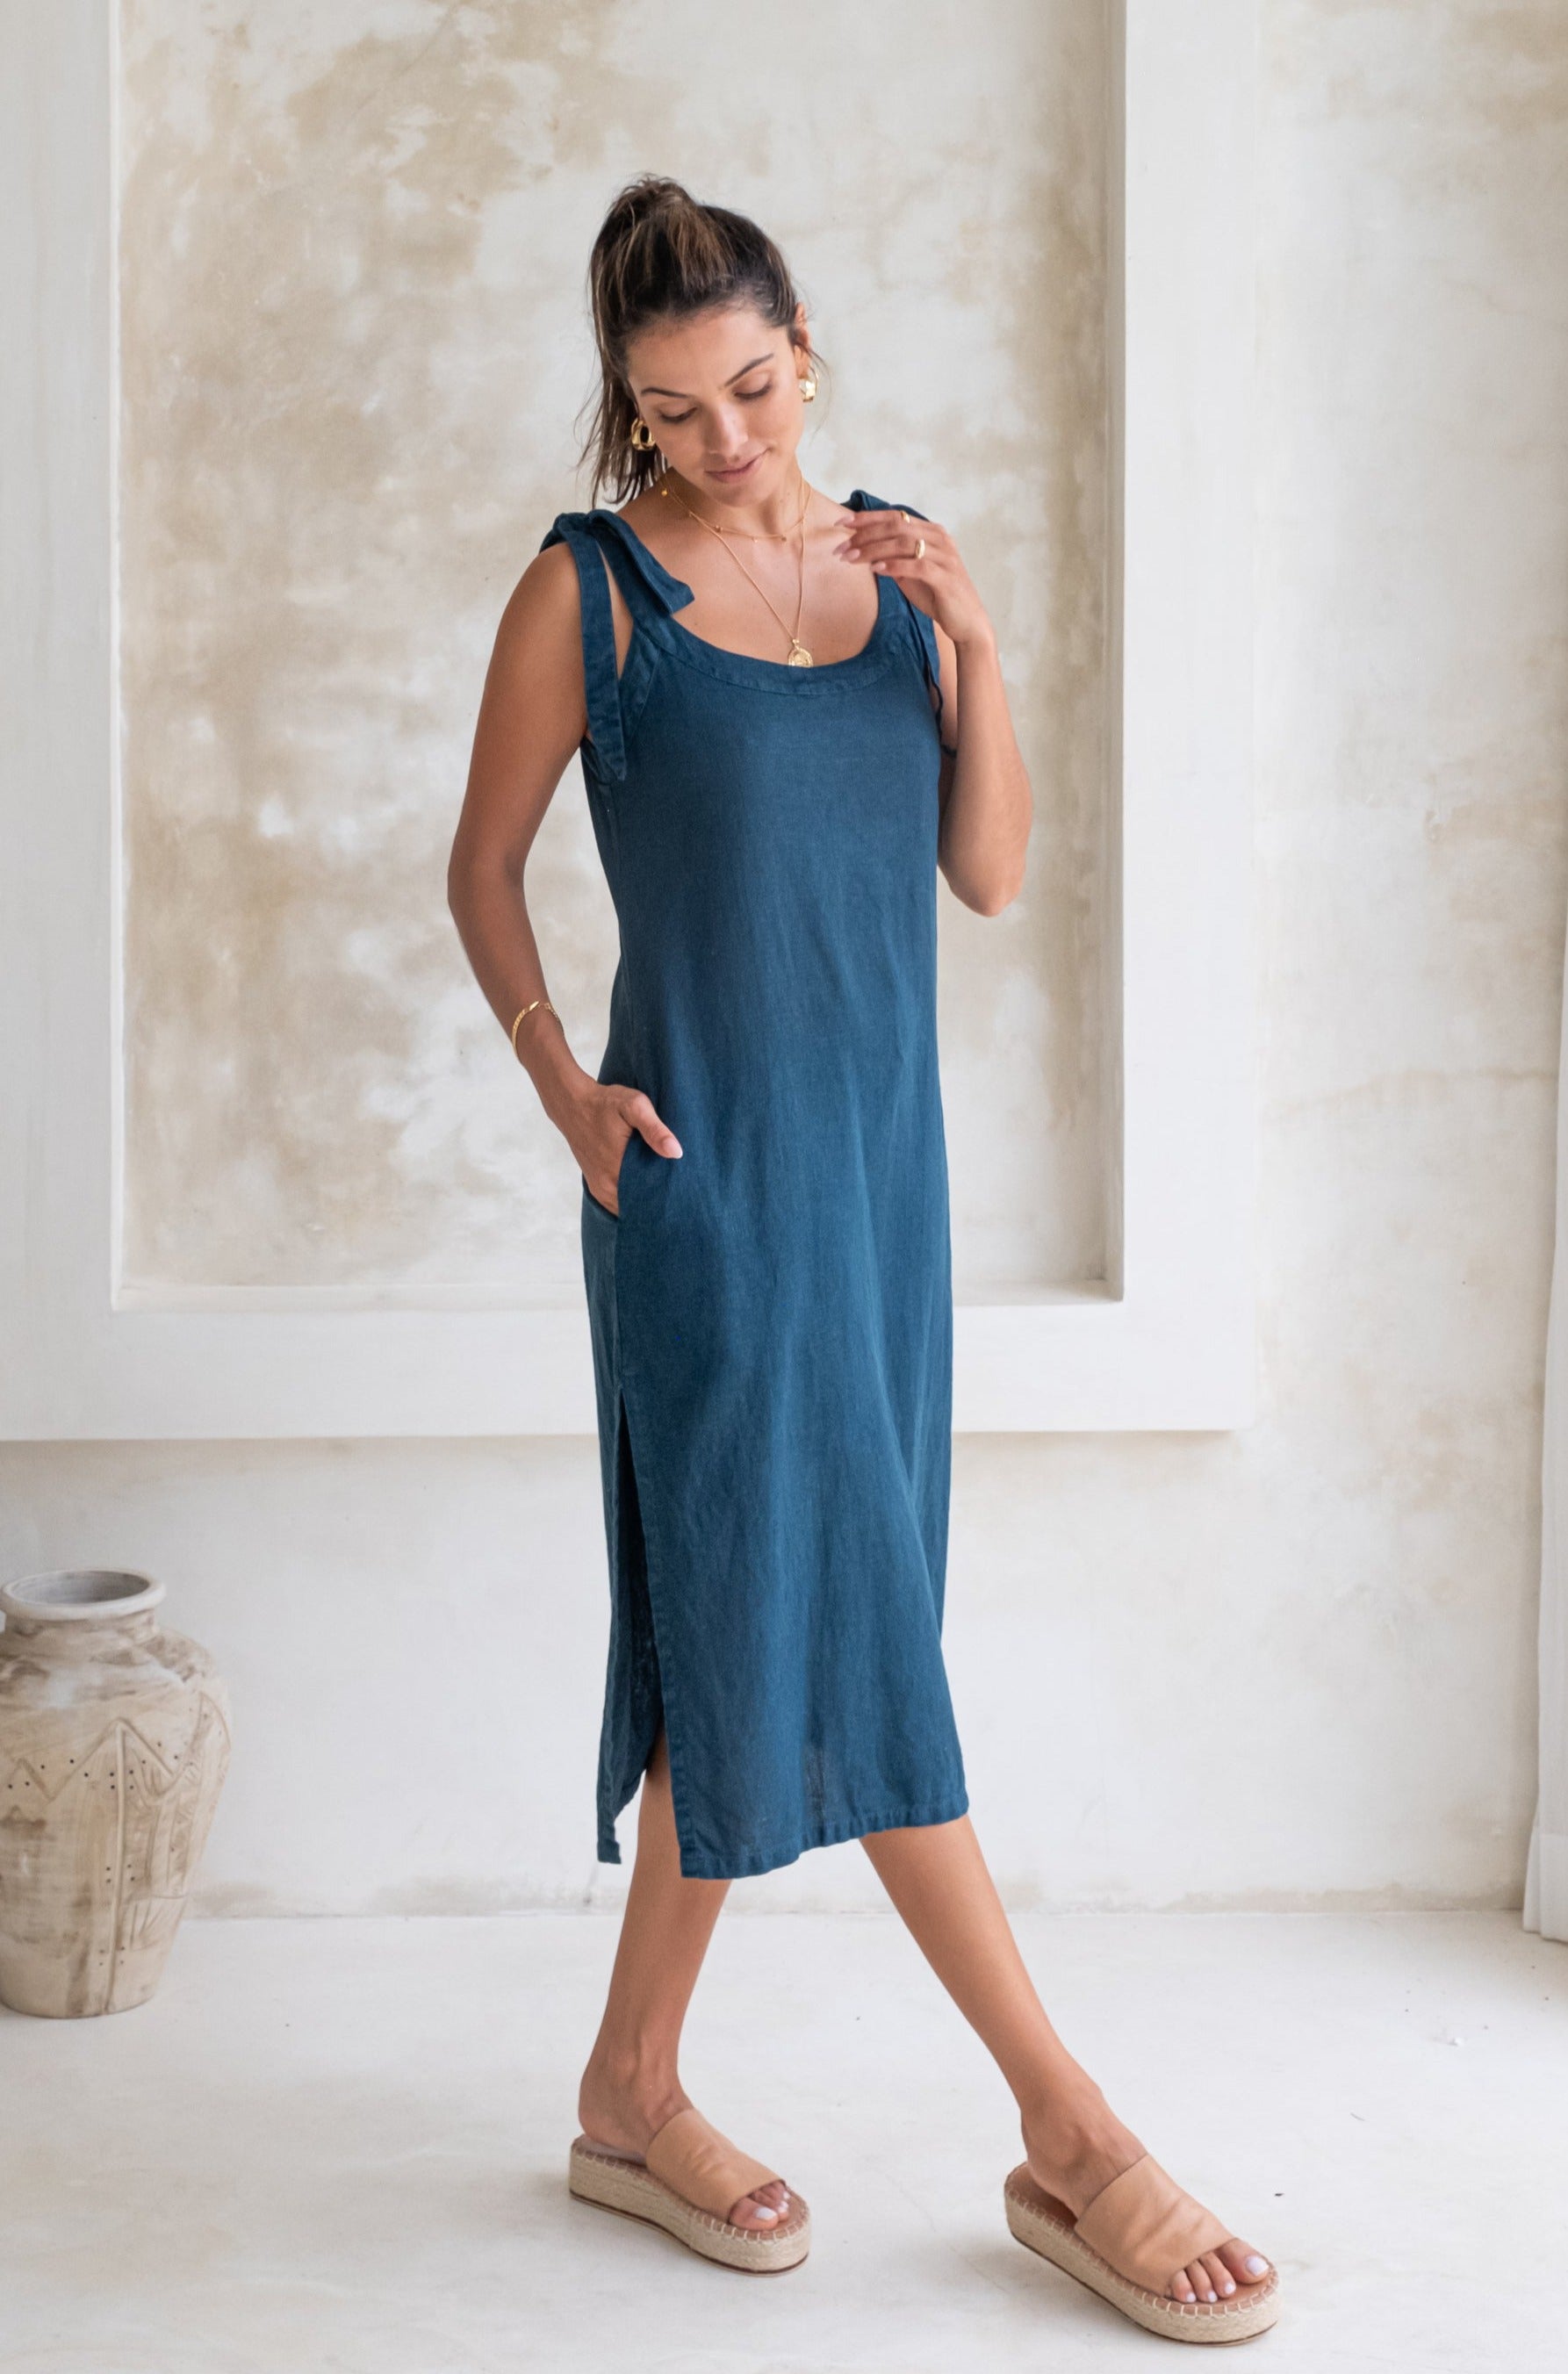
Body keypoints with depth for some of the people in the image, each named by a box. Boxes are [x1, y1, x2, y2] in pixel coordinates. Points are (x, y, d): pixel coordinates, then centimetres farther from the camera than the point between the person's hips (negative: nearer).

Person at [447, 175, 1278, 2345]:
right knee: (835, 1626, -6)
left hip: (883, 1148, 6)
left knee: (759, 1628, 9)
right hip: (709, 1167, -5)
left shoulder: (896, 562, 10)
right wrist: (560, 1080, -8)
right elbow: (484, 862, 4)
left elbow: (991, 874, 6)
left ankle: (635, 2094, 22)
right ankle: (1072, 2133, 1)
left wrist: (976, 640, -6)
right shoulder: (592, 592, -4)